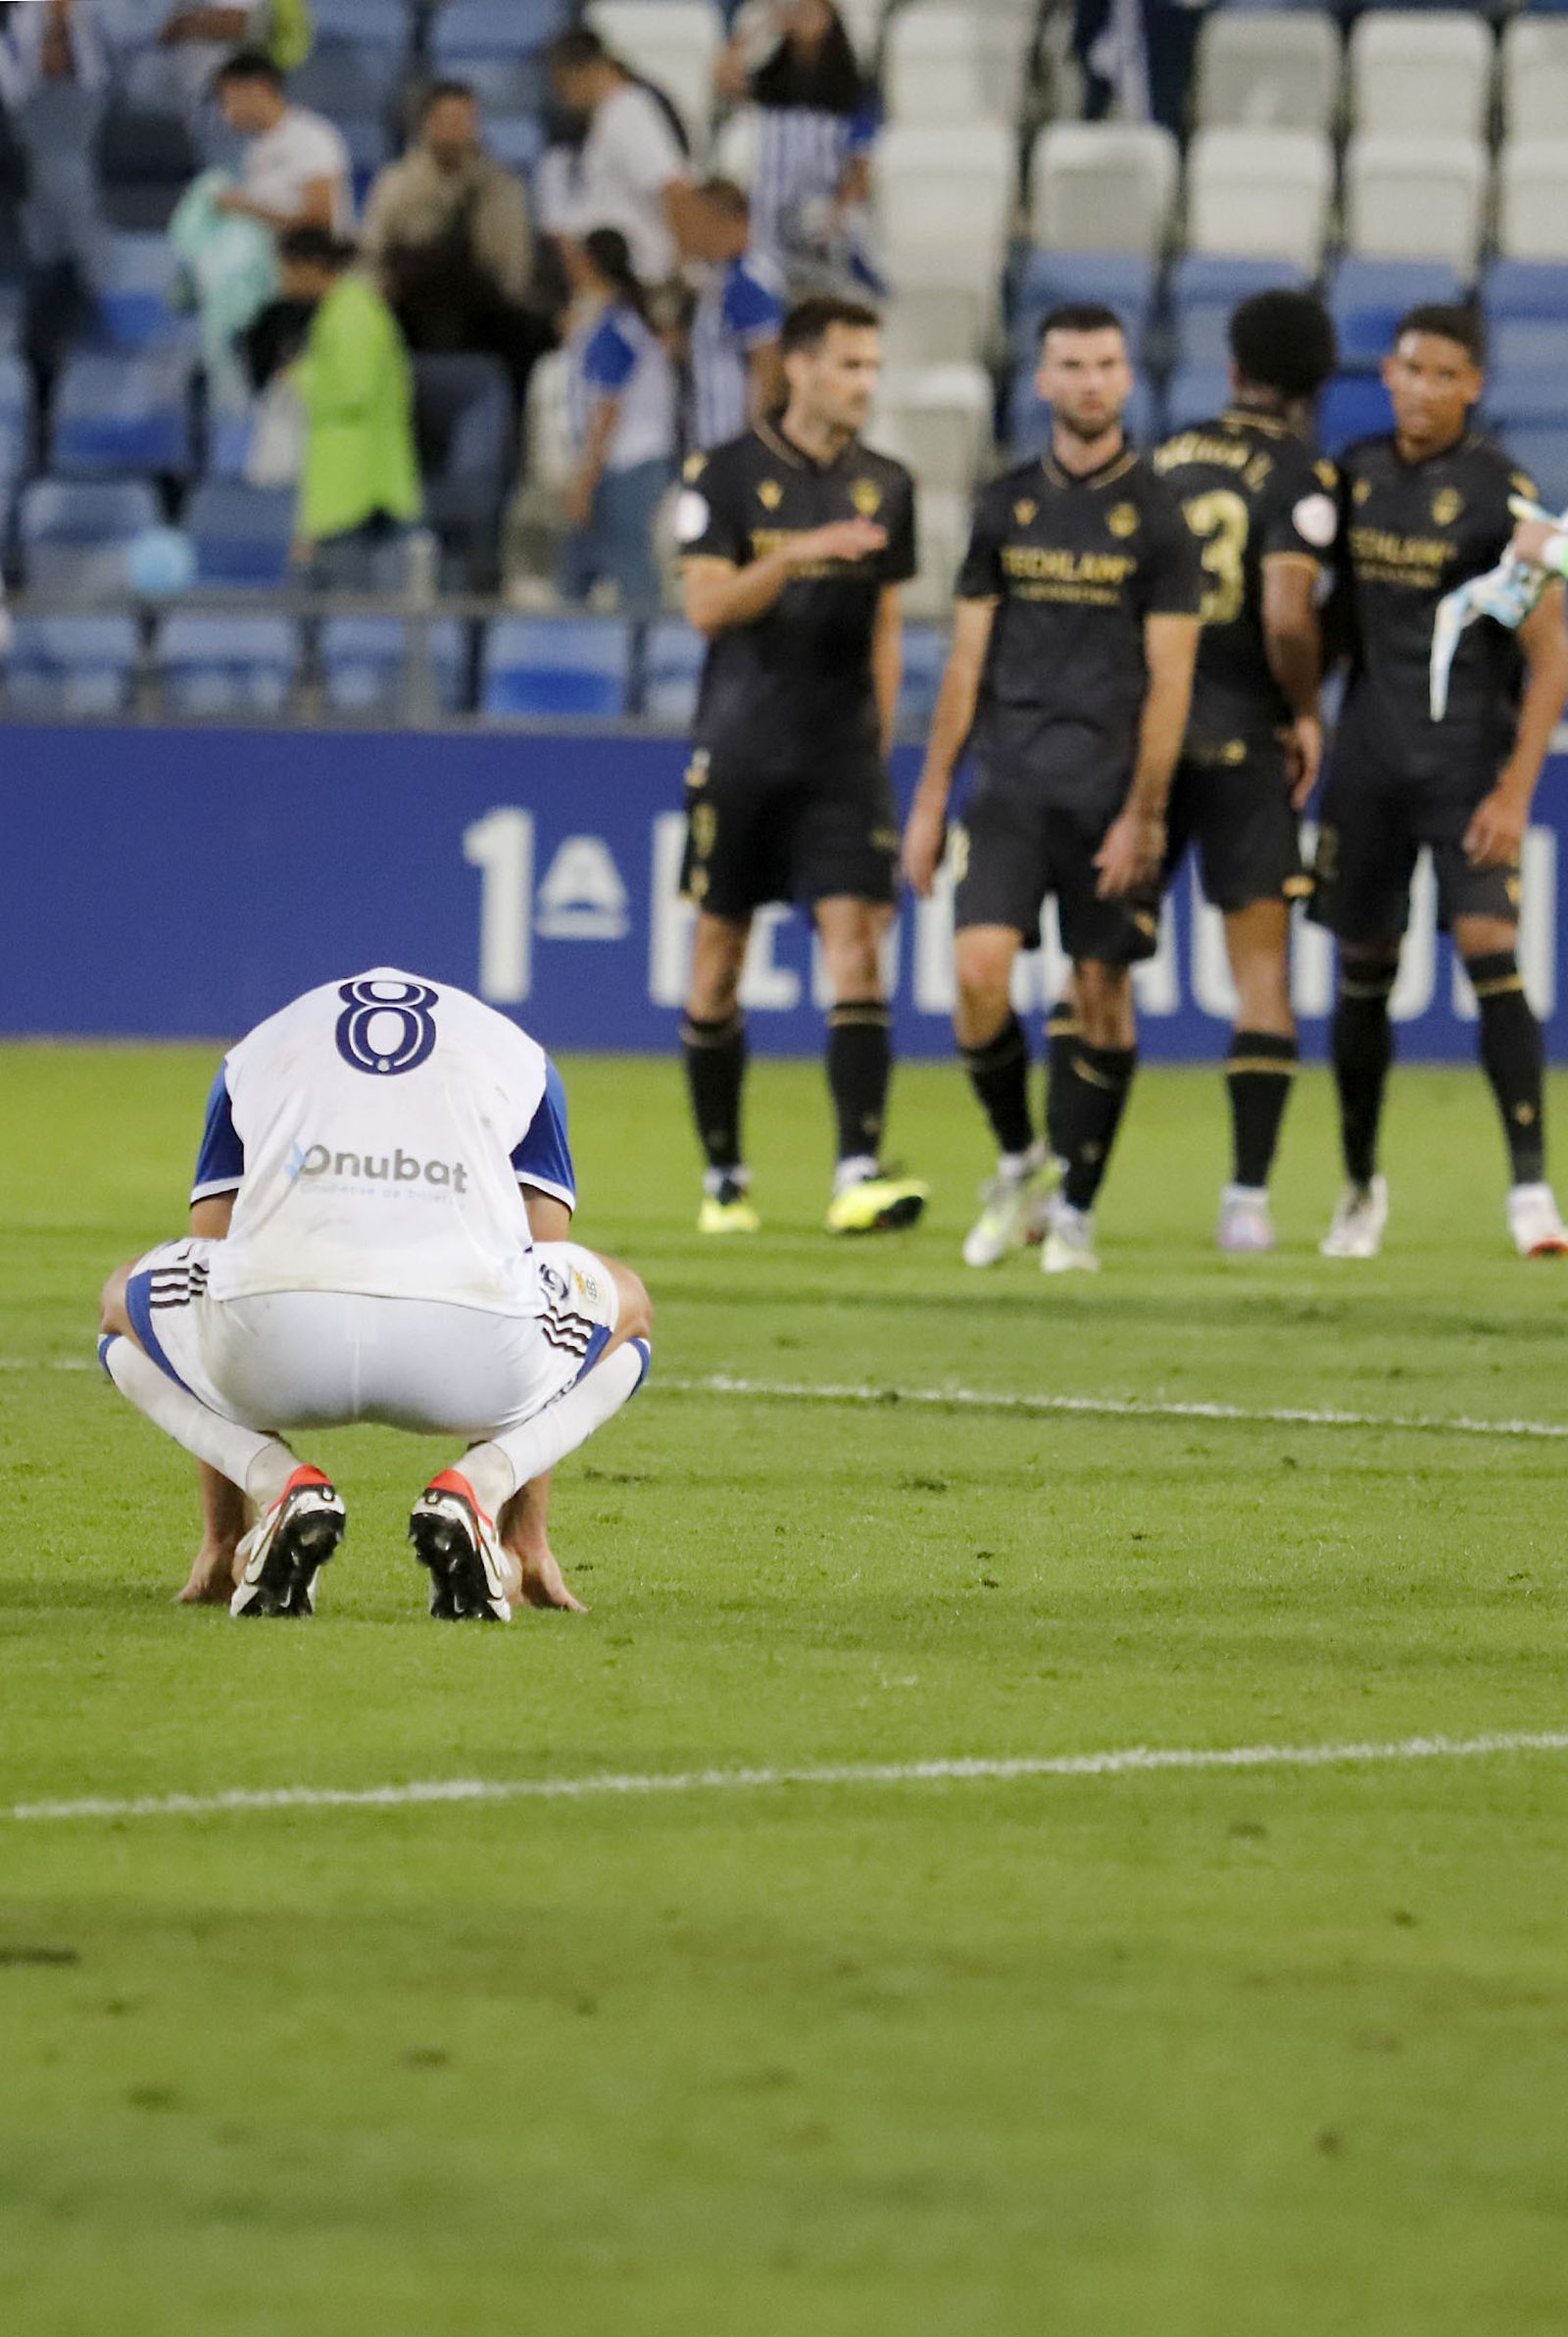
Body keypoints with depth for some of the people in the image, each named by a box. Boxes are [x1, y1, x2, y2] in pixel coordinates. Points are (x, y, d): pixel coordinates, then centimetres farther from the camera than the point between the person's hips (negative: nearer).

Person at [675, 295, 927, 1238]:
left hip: (843, 758, 2)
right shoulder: (727, 475, -1)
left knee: (857, 945, -12)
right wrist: (802, 552, -23)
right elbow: (708, 605, -11)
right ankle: (725, 1176, 16)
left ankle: (860, 1175, -20)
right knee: (719, 958, 3)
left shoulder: (885, 486, 10)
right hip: (741, 755, -2)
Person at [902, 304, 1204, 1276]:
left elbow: (1169, 681, -3)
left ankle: (1075, 1208, 11)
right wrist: (931, 799, 8)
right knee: (981, 969, -13)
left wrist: (1141, 818, -10)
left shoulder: (1156, 516, 0)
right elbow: (968, 663, 12)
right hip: (1011, 784, 2)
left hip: (1111, 790, -2)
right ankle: (1018, 1160, 9)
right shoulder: (1008, 505, 9)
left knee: (1103, 994, 0)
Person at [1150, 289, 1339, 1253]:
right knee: (1264, 974, 2)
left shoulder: (1162, 462, 10)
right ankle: (1249, 1195, -5)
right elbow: (1288, 616, -18)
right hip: (1244, 744, -4)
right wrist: (1307, 710, -2)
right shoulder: (1300, 475, -7)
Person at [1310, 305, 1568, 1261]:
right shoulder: (1355, 475, 6)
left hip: (1469, 757, -4)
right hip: (1370, 758, 4)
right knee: (1364, 973, 8)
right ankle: (1362, 1186, 22)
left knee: (1489, 949, -16)